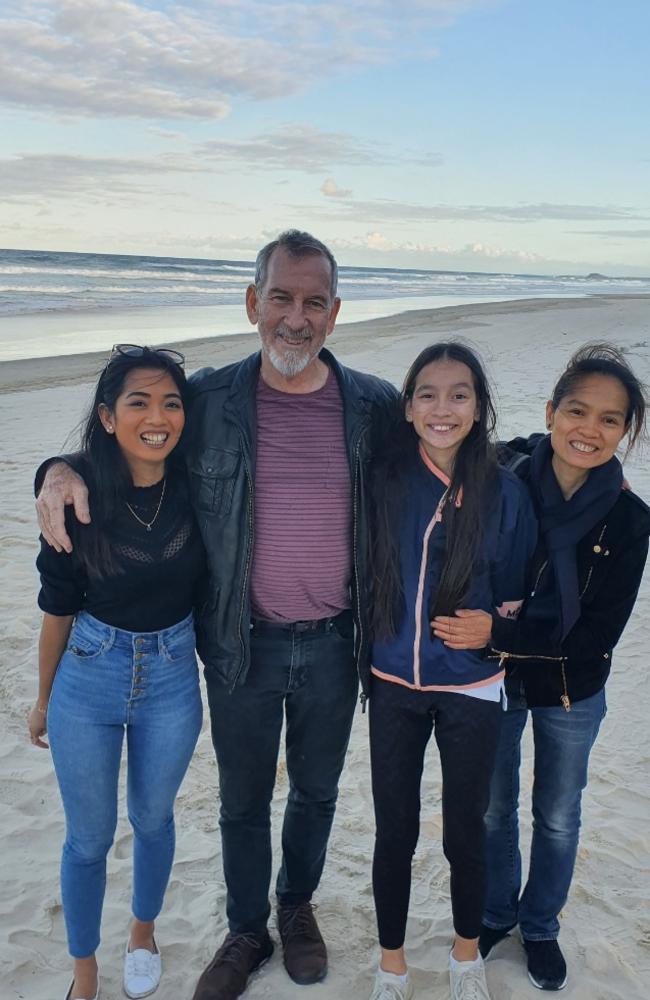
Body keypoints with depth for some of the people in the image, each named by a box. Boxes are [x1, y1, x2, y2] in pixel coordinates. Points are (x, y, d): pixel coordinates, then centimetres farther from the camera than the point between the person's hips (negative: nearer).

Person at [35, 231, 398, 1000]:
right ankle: (245, 932, 43)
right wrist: (62, 470, -19)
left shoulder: (376, 407, -7)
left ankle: (297, 906, 50)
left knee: (316, 791, 22)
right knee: (242, 801, 18)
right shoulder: (208, 400, -9)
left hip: (333, 646, 1)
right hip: (242, 646, 0)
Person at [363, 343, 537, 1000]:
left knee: (465, 831, 14)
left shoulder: (503, 492, -10)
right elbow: (365, 575, 3)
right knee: (395, 833, 11)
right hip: (393, 683, 1)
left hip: (471, 689, 0)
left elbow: (516, 593, 2)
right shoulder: (384, 481, -8)